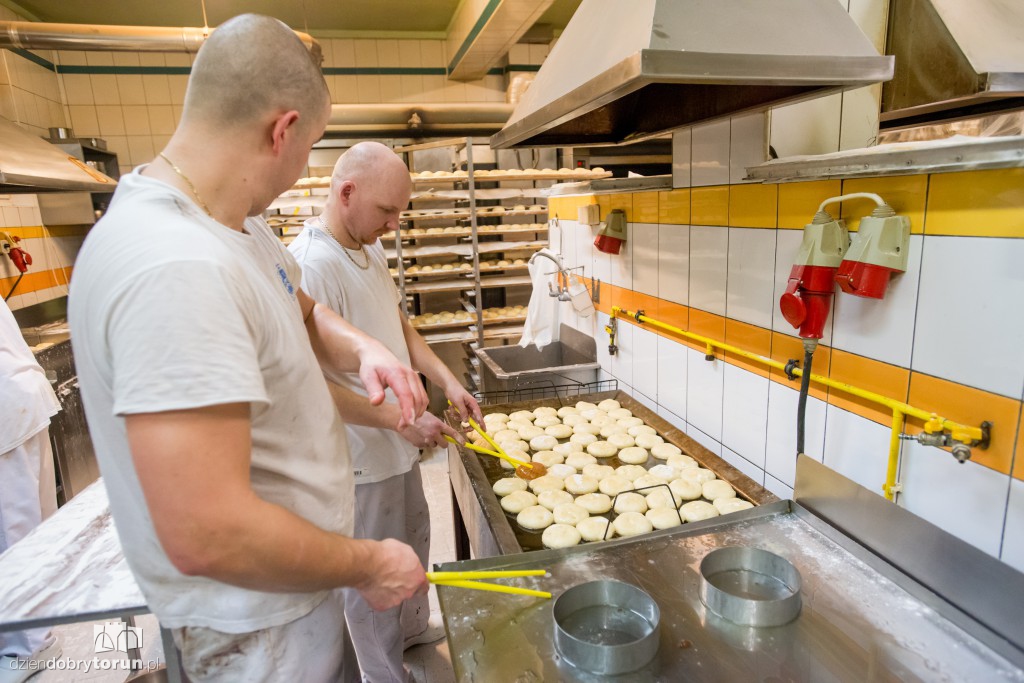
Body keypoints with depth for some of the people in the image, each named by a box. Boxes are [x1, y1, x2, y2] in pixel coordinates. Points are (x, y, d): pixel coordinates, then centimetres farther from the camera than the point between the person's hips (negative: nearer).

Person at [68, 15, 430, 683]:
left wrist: (363, 350, -8)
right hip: (258, 625, -8)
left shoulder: (239, 223, -1)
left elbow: (303, 314, 15)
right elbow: (205, 537, -35)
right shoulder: (175, 267, -33)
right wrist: (368, 565, -20)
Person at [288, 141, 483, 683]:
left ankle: (413, 628, 52)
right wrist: (402, 420, -24)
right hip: (361, 456, -9)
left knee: (414, 539, 27)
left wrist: (446, 379, -1)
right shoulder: (311, 264, -25)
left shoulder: (370, 249, 3)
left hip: (396, 443, 9)